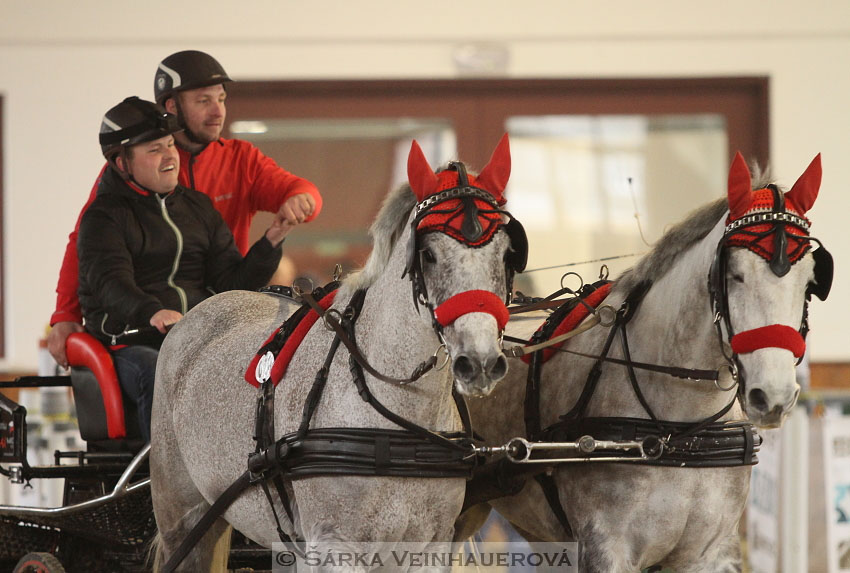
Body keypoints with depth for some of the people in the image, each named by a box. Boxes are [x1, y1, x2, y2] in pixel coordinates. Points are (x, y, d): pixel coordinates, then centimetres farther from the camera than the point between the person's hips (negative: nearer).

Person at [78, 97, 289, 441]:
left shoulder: (198, 207, 21)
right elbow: (110, 281, -17)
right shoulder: (104, 217, 3)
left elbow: (231, 280, 15)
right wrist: (151, 313, -38)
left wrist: (269, 244, -4)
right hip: (133, 342, -4)